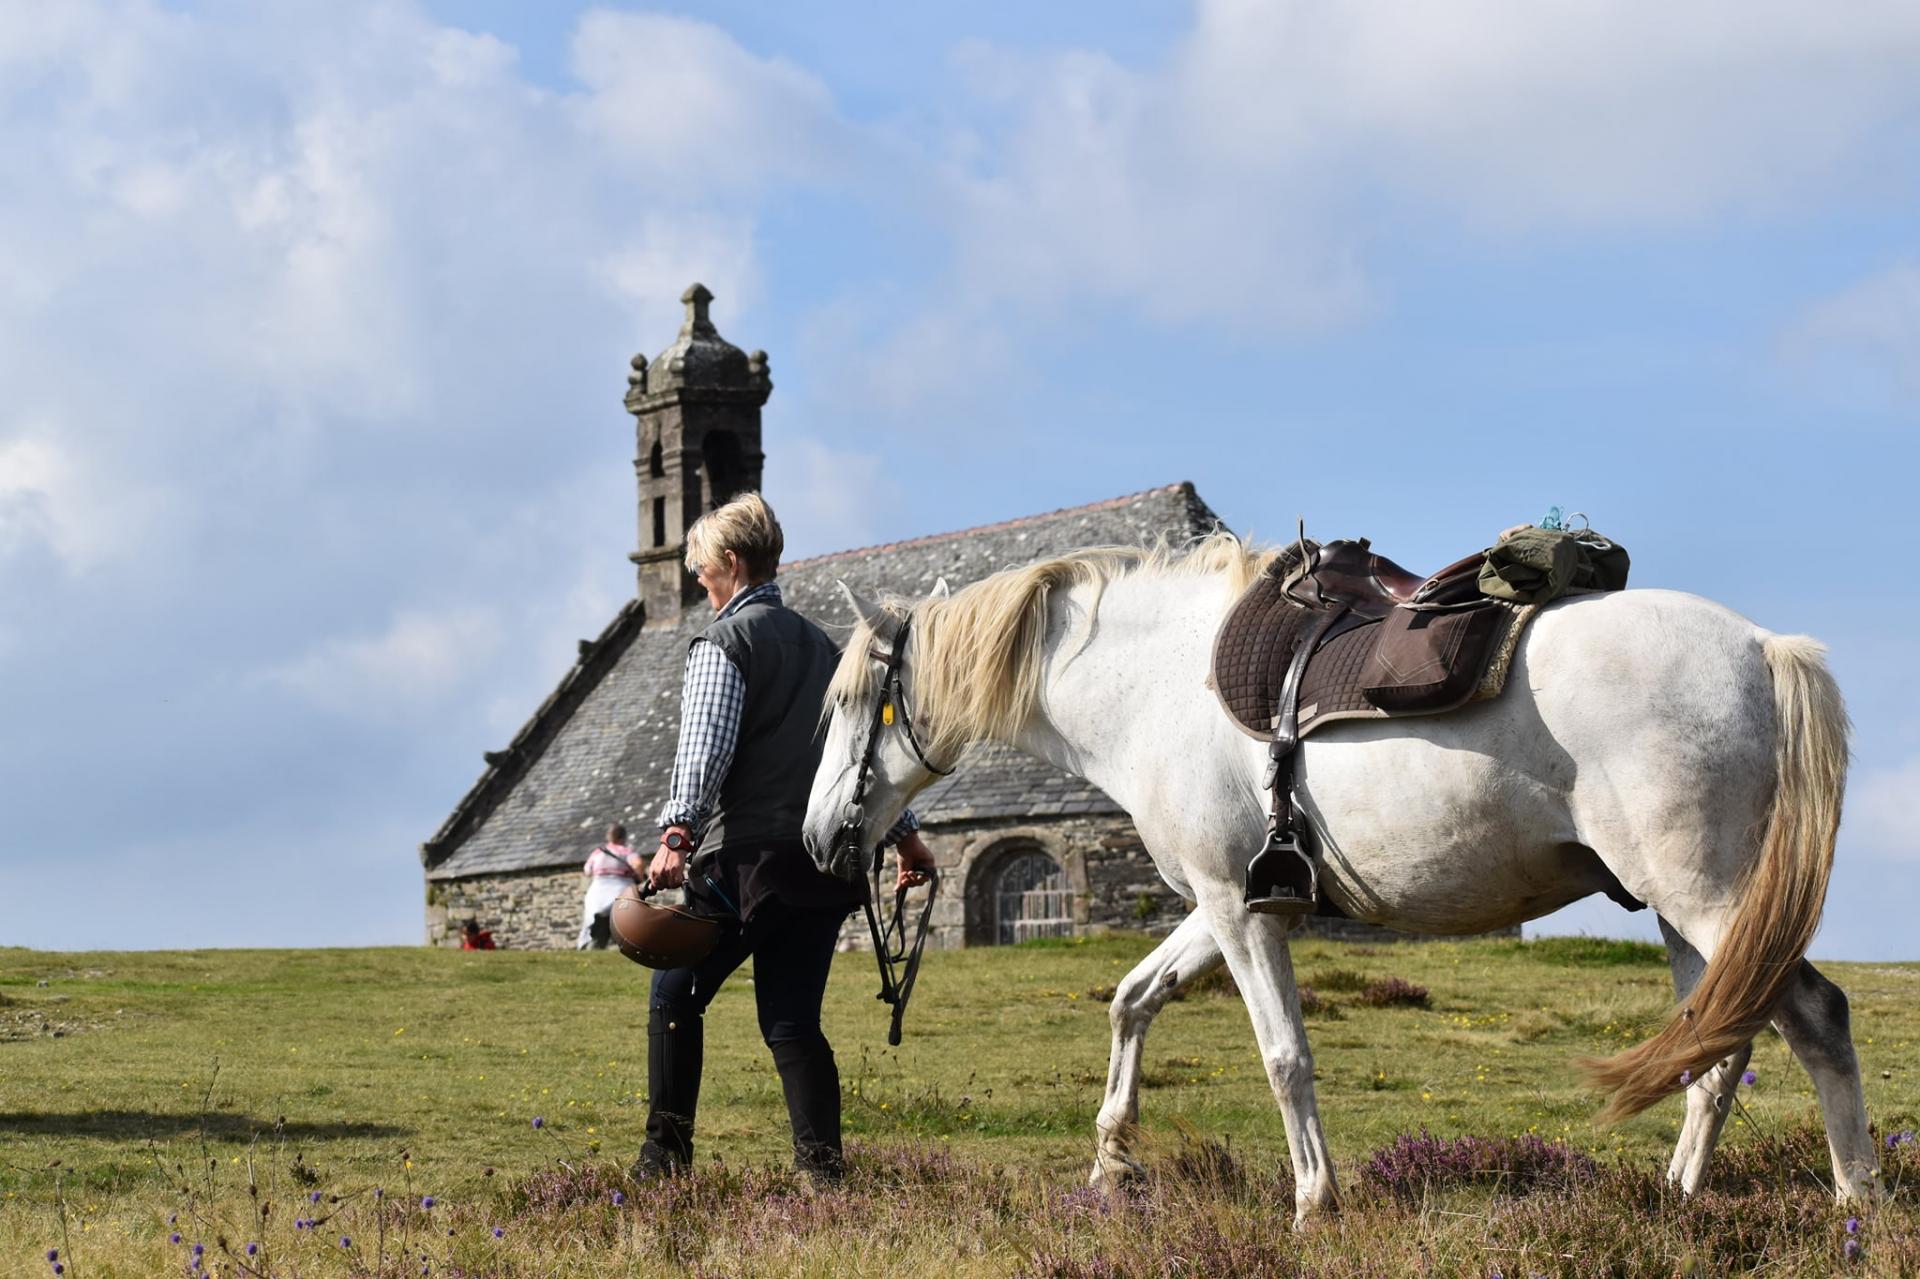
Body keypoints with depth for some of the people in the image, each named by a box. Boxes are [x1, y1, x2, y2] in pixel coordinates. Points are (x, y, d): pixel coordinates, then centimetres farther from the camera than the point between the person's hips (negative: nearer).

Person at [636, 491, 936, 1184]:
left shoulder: (724, 641, -5)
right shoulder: (819, 643, 19)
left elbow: (705, 745, -19)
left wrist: (678, 834, -28)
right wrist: (905, 834, 30)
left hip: (748, 855, -7)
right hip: (827, 859, 7)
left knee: (675, 993, 8)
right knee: (792, 1018, 7)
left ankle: (667, 1148, 5)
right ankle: (821, 1162, -5)